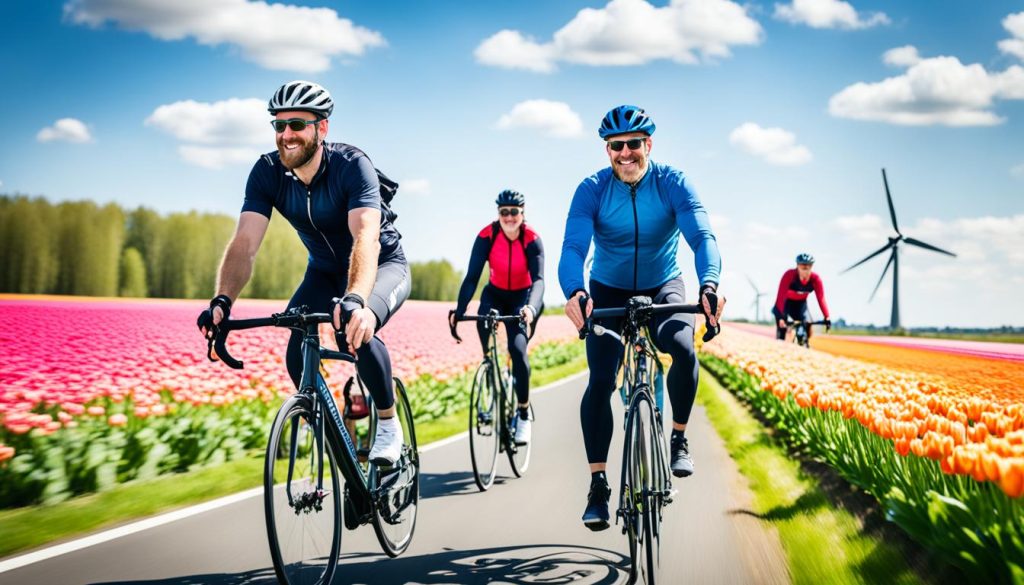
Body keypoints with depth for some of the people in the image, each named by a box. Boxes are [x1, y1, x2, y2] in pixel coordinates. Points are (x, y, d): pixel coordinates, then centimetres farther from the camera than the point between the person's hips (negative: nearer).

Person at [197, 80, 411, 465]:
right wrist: (223, 300, -45)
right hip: (326, 270, 4)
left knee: (355, 330, -33)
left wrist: (356, 299, -62)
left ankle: (388, 423, -10)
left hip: (383, 265, -4)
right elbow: (245, 242, -26)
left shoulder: (351, 165, -30)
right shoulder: (267, 172, -18)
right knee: (297, 342, -23)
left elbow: (366, 238, -44)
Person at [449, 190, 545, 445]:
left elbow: (538, 279, -32)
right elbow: (472, 277, -24)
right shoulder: (487, 236, -20)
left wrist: (531, 308, -52)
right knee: (484, 319, -33)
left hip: (522, 298, -1)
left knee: (518, 349, -22)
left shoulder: (532, 240, -22)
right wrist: (459, 311, -37)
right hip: (495, 294, 1)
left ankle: (524, 416, -5)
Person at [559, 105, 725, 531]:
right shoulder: (592, 189, -16)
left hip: (662, 288, 0)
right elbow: (573, 247, -28)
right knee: (600, 381, -16)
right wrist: (574, 292, -50)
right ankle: (598, 484, -7)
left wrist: (710, 284, -50)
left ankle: (678, 437, -8)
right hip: (609, 292, 1)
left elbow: (702, 236, -29)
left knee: (683, 346, -31)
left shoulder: (673, 184, -17)